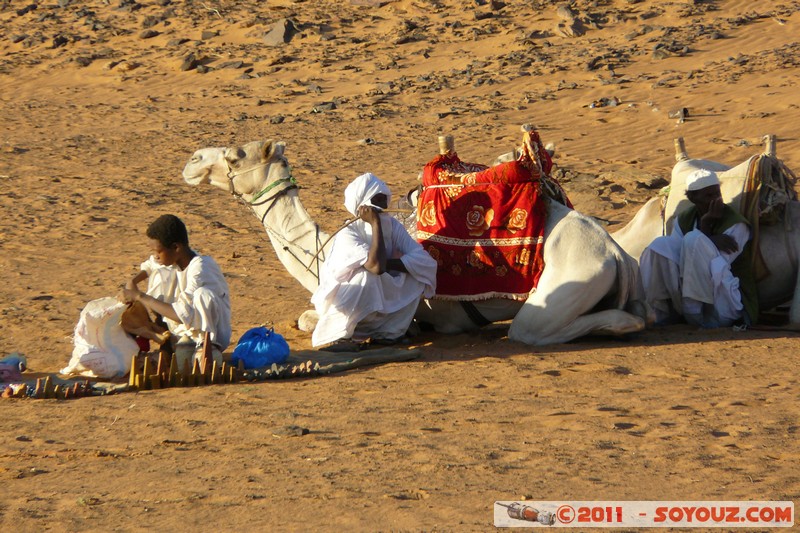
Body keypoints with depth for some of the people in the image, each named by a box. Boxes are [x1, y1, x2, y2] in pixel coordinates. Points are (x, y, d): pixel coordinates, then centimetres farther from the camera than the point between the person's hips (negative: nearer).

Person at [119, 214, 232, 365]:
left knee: (204, 295, -37)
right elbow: (149, 265, 21)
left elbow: (184, 315, -35)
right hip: (182, 329, 8)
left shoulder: (199, 269, -28)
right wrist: (132, 282, 0)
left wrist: (140, 296, -28)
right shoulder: (172, 258, -4)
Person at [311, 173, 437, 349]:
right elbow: (376, 266, -40)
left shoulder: (392, 225, -5)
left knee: (415, 273, -14)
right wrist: (375, 224, -32)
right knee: (368, 275, -34)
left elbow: (425, 261, -16)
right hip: (344, 305, -6)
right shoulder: (348, 234, -23)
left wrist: (390, 263, -28)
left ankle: (387, 332, -5)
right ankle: (341, 335, -19)